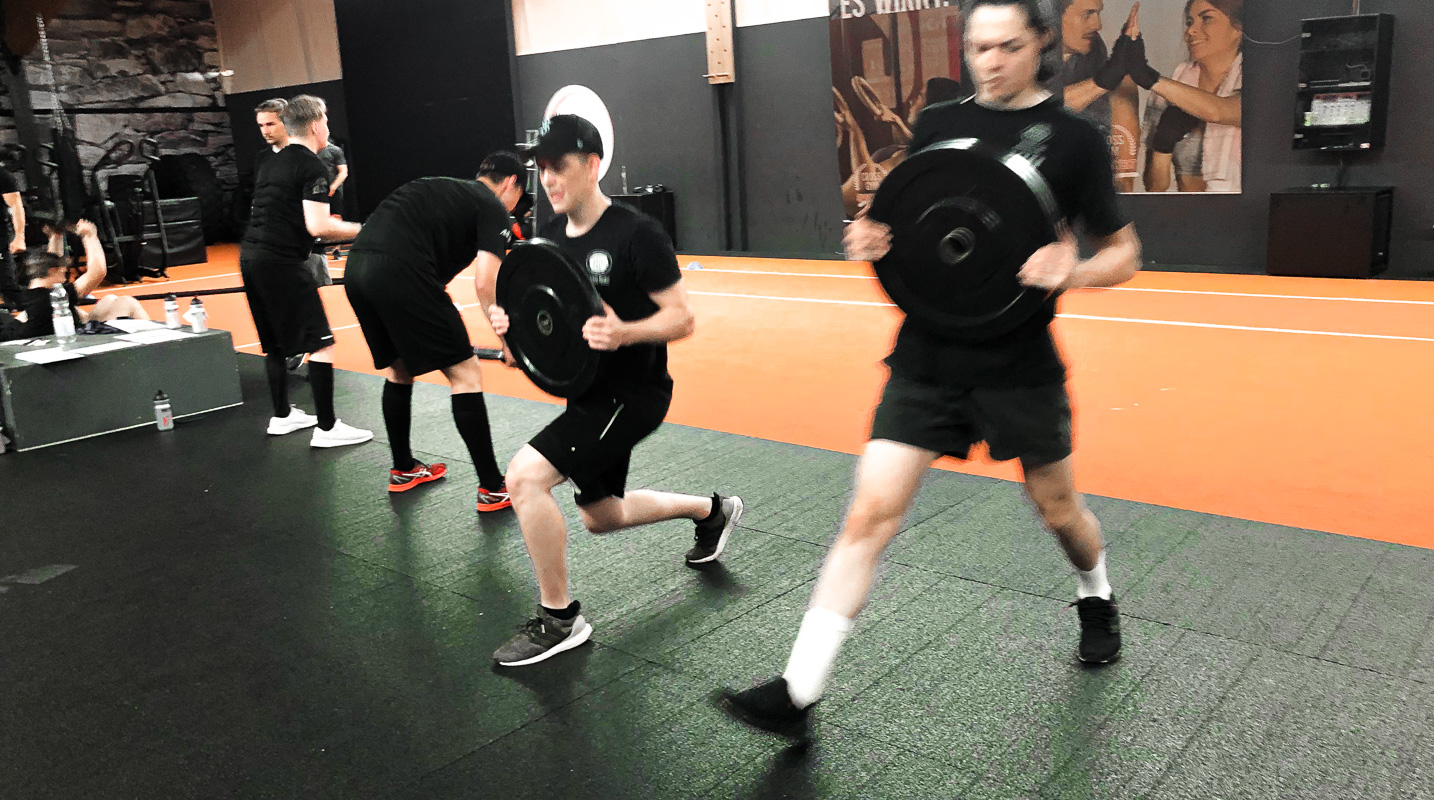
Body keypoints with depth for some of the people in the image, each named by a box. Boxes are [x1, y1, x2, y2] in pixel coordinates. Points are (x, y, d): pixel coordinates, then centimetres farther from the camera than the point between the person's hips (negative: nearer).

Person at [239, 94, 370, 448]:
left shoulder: (270, 164, 17)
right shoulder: (312, 166, -9)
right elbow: (318, 226, -17)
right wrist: (359, 230, -4)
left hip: (250, 256, 9)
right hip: (282, 262, -9)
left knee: (276, 342, 20)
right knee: (321, 343, -5)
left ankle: (282, 416, 30)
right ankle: (326, 428, -4)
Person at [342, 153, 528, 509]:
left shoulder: (443, 189, 32)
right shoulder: (493, 208, 8)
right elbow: (486, 282, -6)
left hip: (356, 268, 9)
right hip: (398, 272, -8)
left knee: (397, 368, 27)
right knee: (465, 373, 2)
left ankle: (403, 470, 39)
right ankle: (493, 489, 7)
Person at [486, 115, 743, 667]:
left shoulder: (635, 234, -18)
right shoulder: (550, 237, 4)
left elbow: (682, 319, -18)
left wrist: (624, 333, -36)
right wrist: (511, 321, -7)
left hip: (633, 393, -9)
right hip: (588, 393, 9)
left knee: (525, 476, -23)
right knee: (602, 516, 23)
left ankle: (559, 620, -5)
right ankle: (711, 511, 47)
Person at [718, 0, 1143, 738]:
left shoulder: (1073, 137, -1)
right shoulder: (936, 124, 8)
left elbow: (1122, 254, 1)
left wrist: (1072, 272, -22)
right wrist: (873, 240, -6)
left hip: (1018, 364, -1)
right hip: (929, 356, 2)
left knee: (1058, 509, 17)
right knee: (870, 514, -6)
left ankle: (1096, 600, 51)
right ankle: (799, 692, -3)